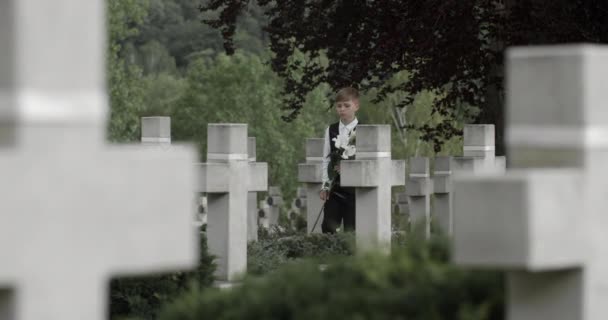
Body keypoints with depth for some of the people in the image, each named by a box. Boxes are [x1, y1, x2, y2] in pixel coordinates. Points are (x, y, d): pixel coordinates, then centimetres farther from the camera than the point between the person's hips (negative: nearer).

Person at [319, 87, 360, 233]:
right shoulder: (331, 130, 8)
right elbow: (326, 159, 9)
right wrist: (325, 185, 4)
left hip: (354, 187, -4)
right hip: (334, 188, 4)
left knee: (351, 229, 2)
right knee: (328, 227, 1)